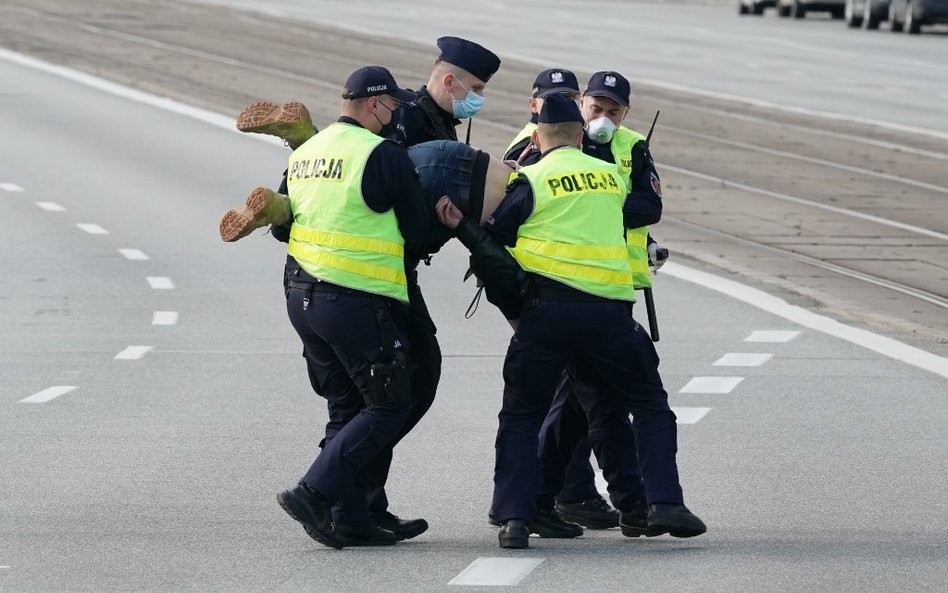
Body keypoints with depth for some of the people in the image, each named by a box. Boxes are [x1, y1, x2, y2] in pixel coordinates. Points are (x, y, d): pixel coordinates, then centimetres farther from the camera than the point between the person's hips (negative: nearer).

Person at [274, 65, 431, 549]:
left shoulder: (303, 153, 12)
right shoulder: (384, 156, -12)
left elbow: (283, 224, 19)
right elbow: (418, 231, -6)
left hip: (301, 296, 8)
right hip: (359, 304, -8)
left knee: (347, 408, 15)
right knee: (389, 407, 1)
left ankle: (350, 519, 12)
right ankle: (314, 493, -10)